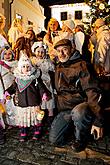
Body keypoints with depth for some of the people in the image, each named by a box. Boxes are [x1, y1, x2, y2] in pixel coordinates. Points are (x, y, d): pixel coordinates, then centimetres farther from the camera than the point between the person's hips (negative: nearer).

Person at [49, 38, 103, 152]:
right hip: (64, 110, 6)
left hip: (81, 105, -5)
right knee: (54, 140, -3)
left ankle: (82, 138, -8)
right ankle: (73, 124, 24)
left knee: (78, 112, -40)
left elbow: (92, 91, -18)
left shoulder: (81, 66, -11)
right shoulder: (58, 69, 10)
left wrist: (98, 121, -22)